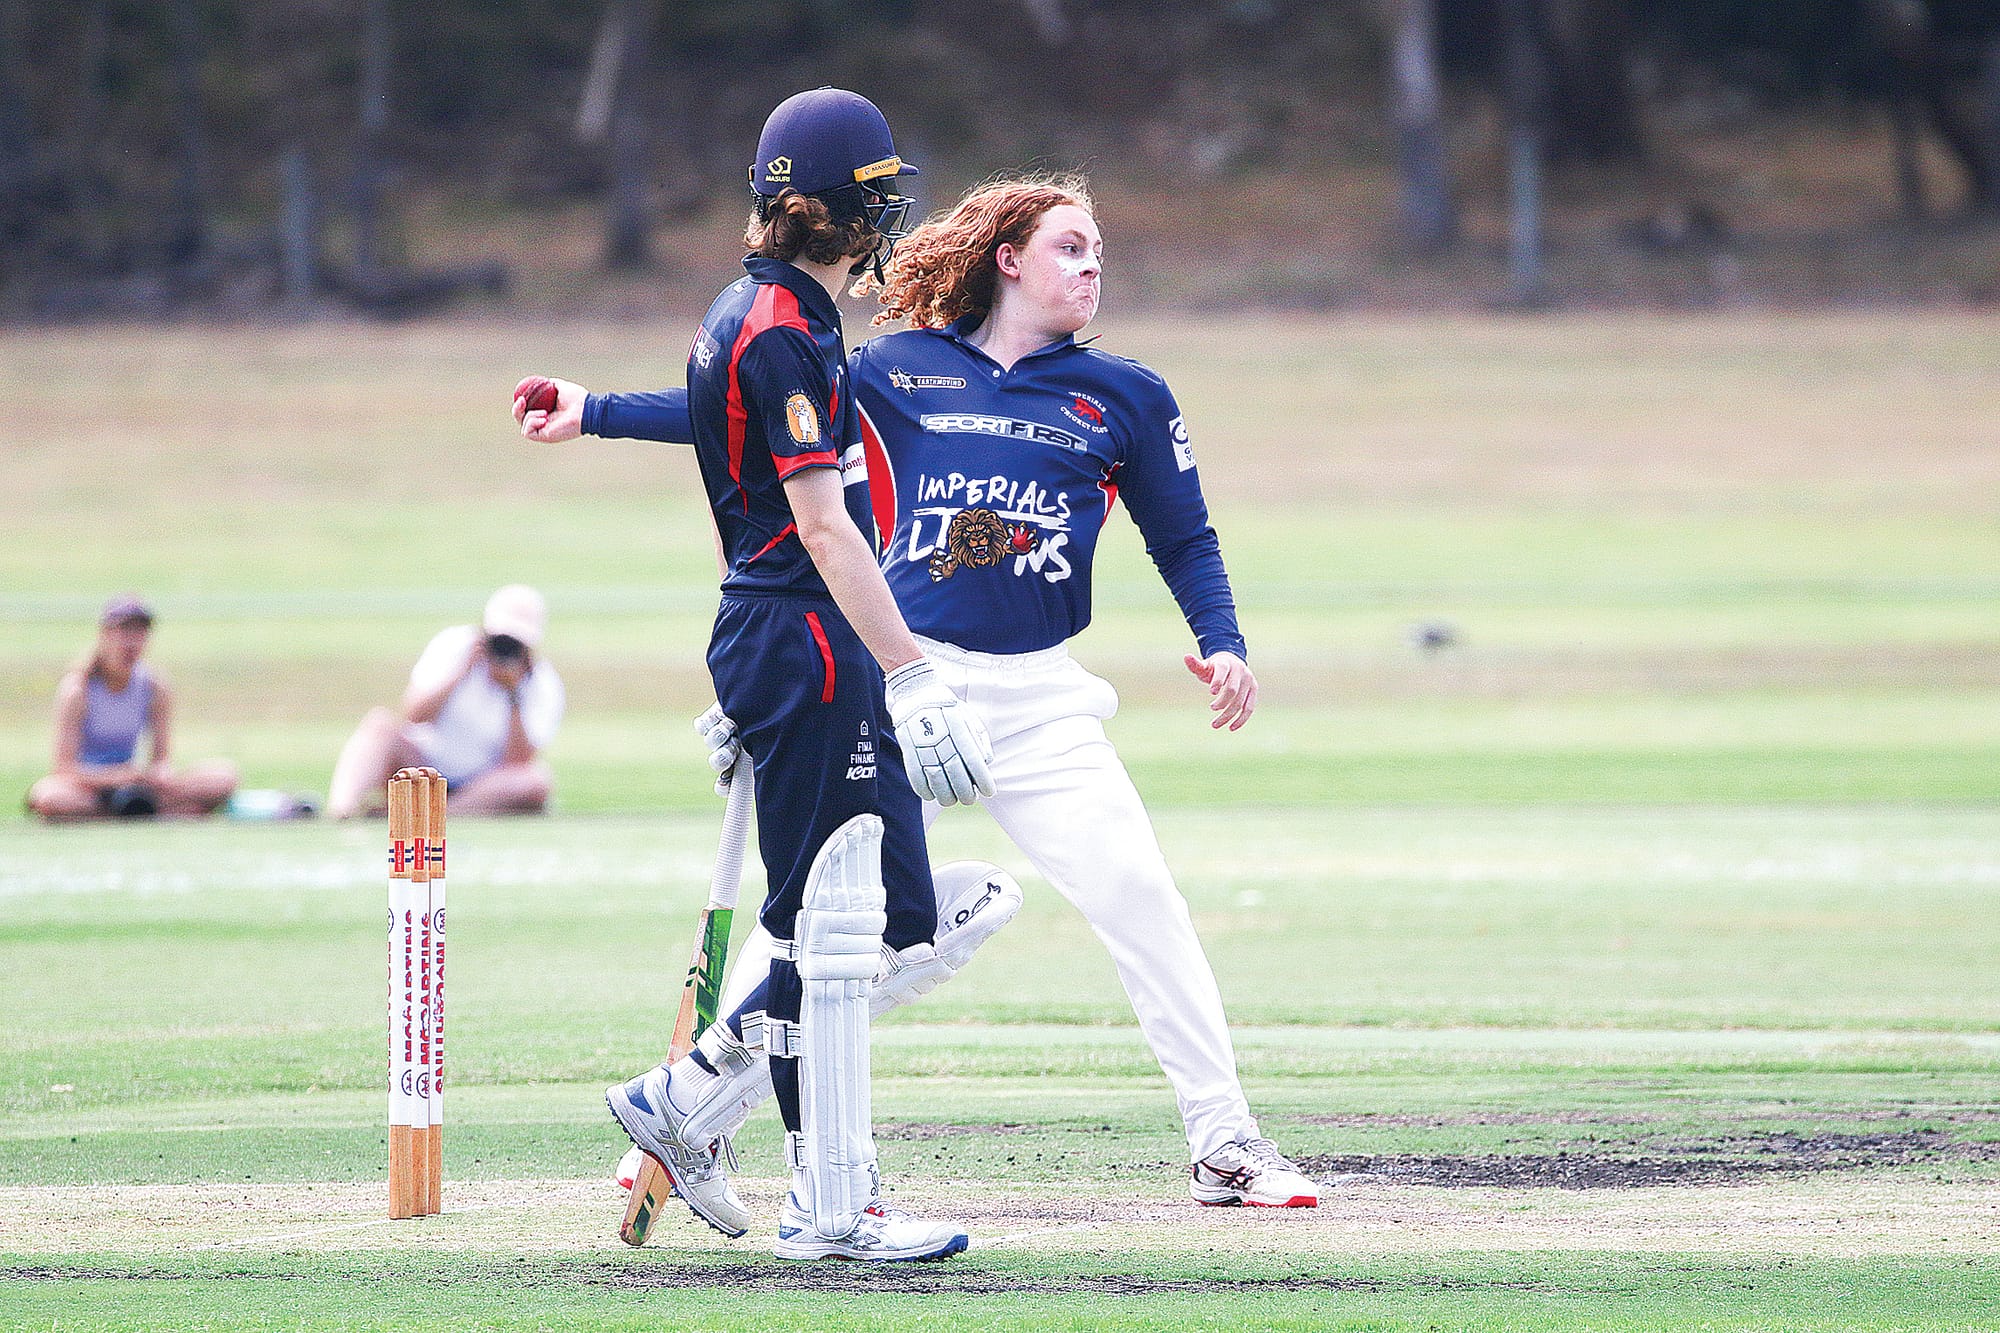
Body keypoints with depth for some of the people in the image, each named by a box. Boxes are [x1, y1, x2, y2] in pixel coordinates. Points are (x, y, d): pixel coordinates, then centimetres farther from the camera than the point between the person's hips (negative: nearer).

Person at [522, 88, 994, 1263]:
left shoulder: (749, 316, 16)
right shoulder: (784, 331, -15)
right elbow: (821, 525, -21)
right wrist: (909, 676, -25)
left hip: (773, 641, 10)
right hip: (807, 644, -10)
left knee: (900, 923, 11)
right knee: (837, 936, -6)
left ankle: (685, 1098, 17)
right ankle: (831, 1208, -2)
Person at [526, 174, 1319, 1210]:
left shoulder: (1123, 396, 7)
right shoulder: (902, 370, 5)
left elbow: (1184, 541, 13)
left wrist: (1223, 646, -5)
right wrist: (595, 412, 2)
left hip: (1040, 697, 0)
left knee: (1140, 898, -11)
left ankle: (1224, 1144, -4)